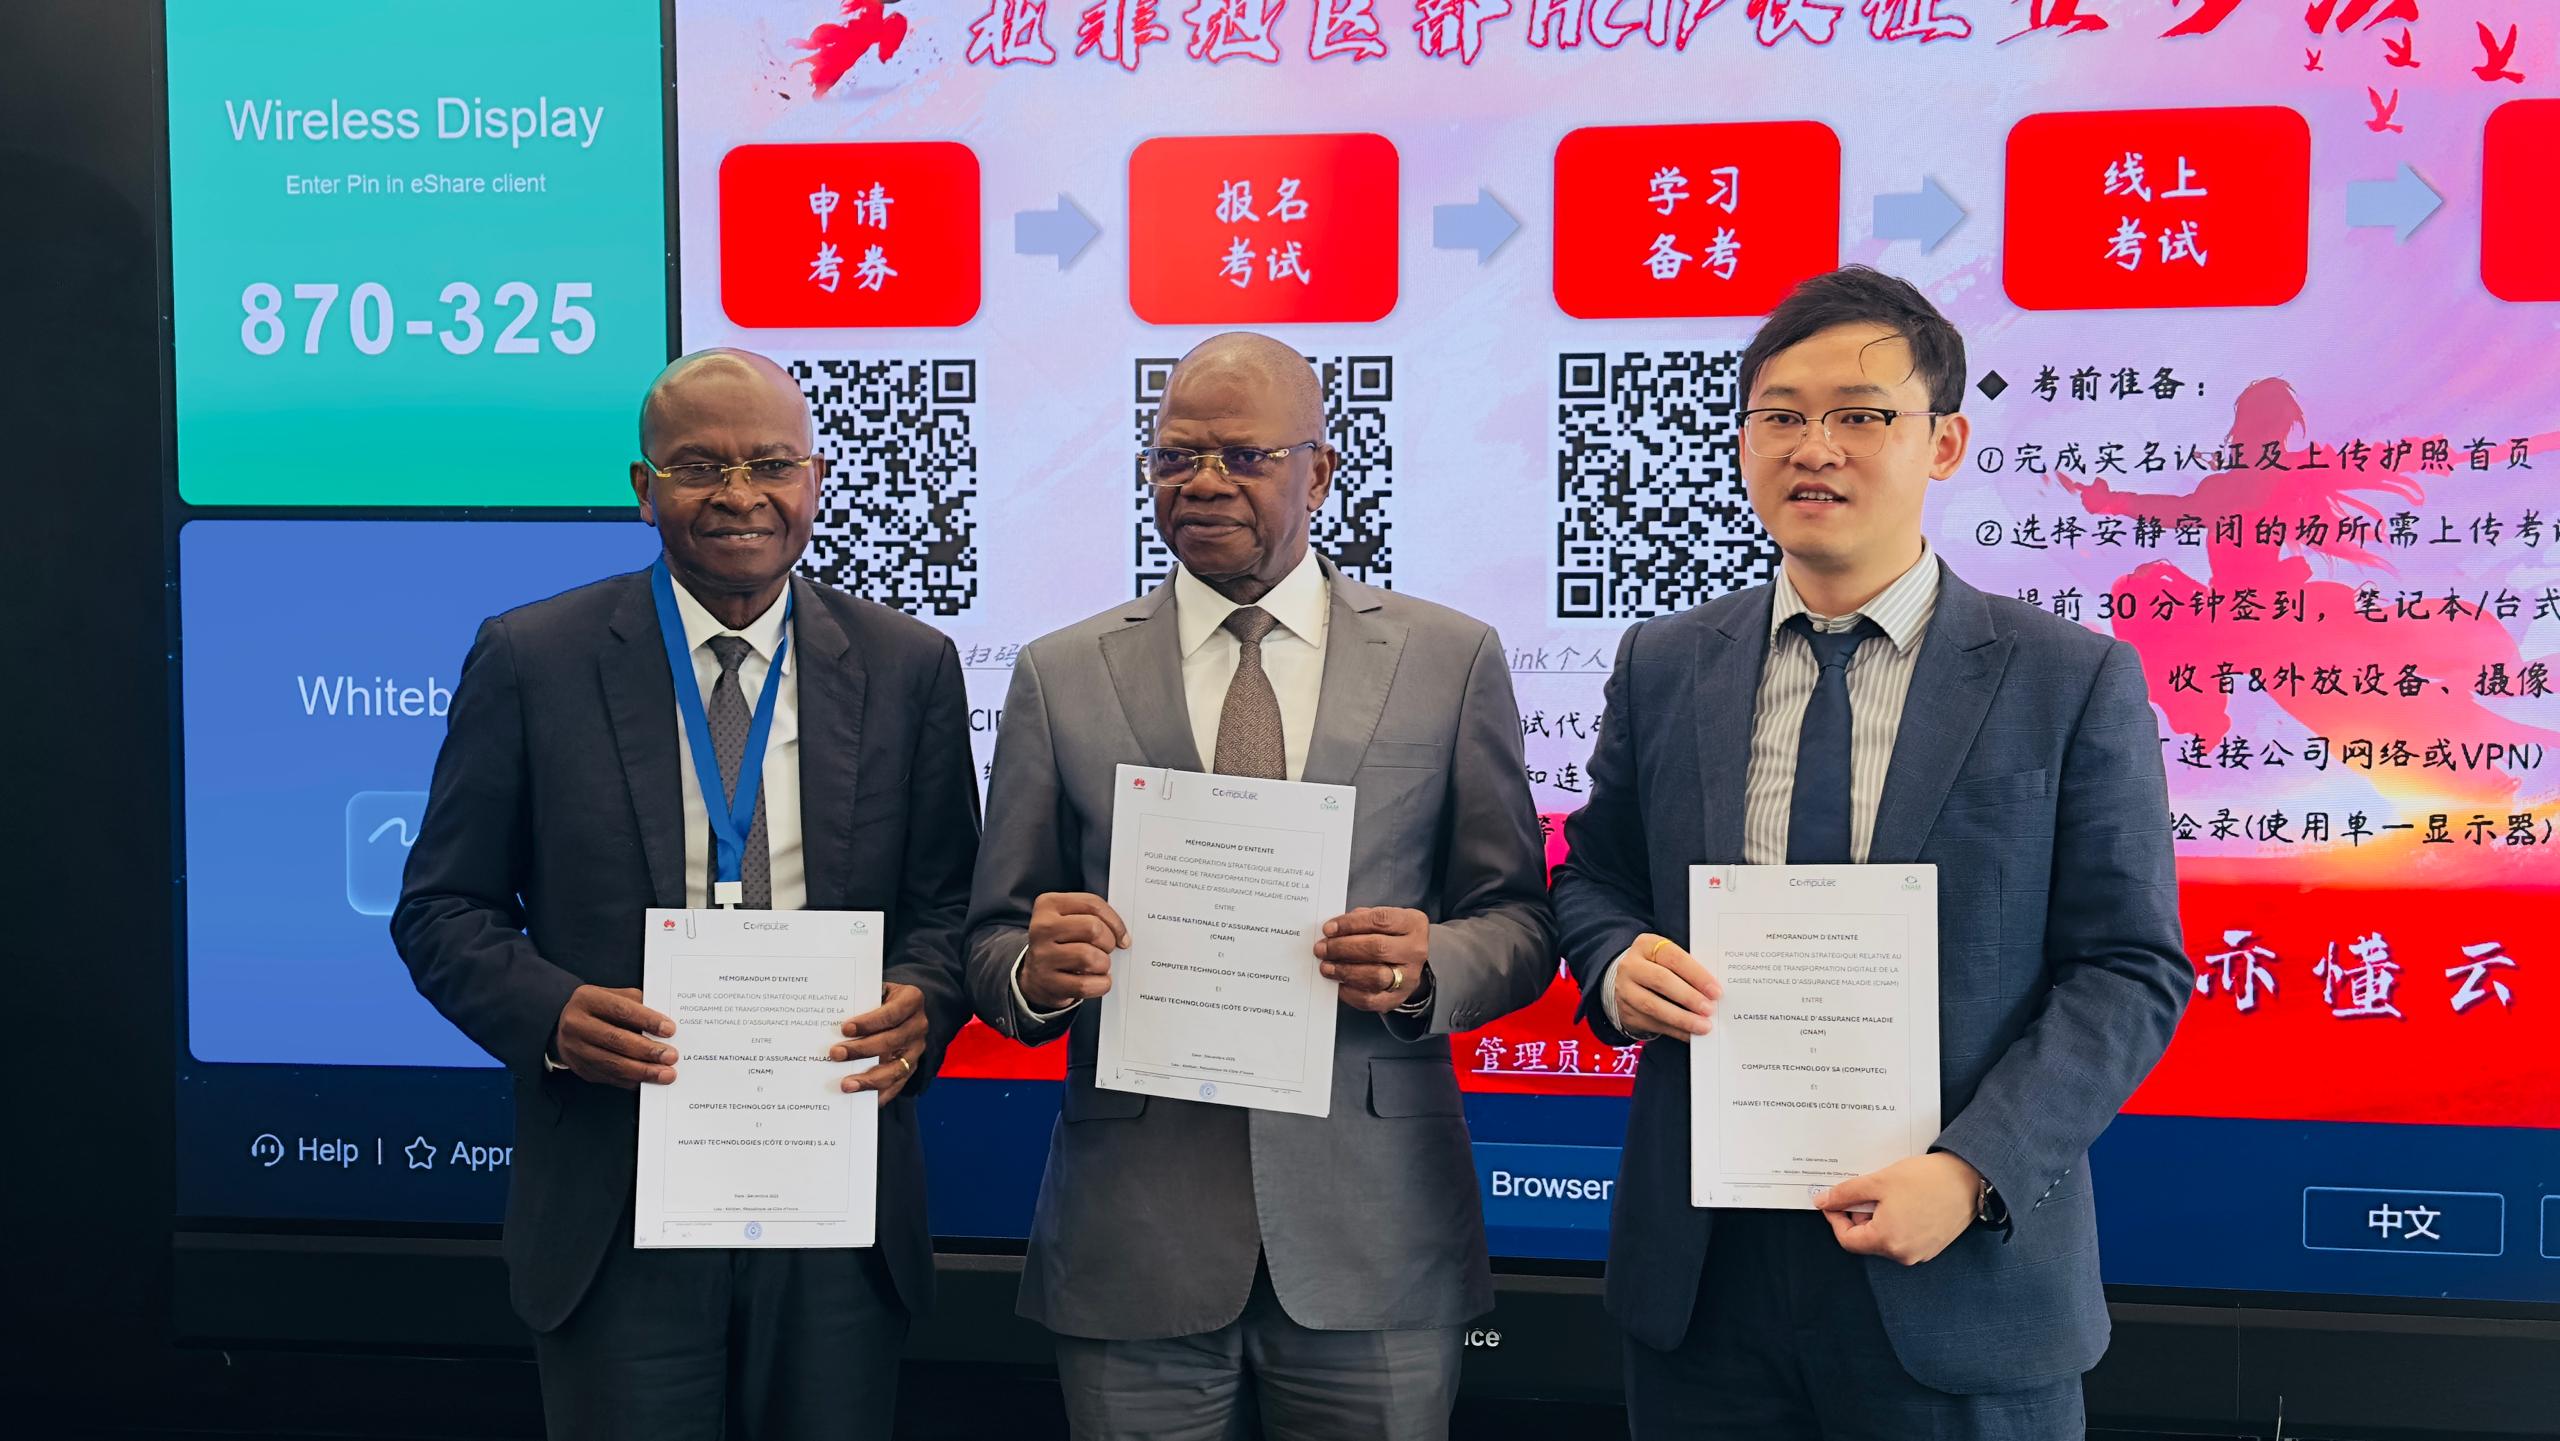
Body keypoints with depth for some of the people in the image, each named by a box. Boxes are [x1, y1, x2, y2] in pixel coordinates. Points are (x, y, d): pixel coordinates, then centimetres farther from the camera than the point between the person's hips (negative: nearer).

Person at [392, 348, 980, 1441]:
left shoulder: (909, 669, 3)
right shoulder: (529, 661, -2)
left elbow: (948, 902, 7)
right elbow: (444, 906, 2)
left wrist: (922, 1002, -14)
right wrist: (550, 1011, -17)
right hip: (616, 1205, -1)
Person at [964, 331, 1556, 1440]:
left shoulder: (1453, 660, 4)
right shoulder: (1059, 676, 5)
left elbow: (1518, 919, 5)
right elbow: (994, 940, 7)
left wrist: (1429, 967, -16)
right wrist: (1036, 967, -16)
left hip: (1373, 1235, 0)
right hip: (1133, 1240, 1)